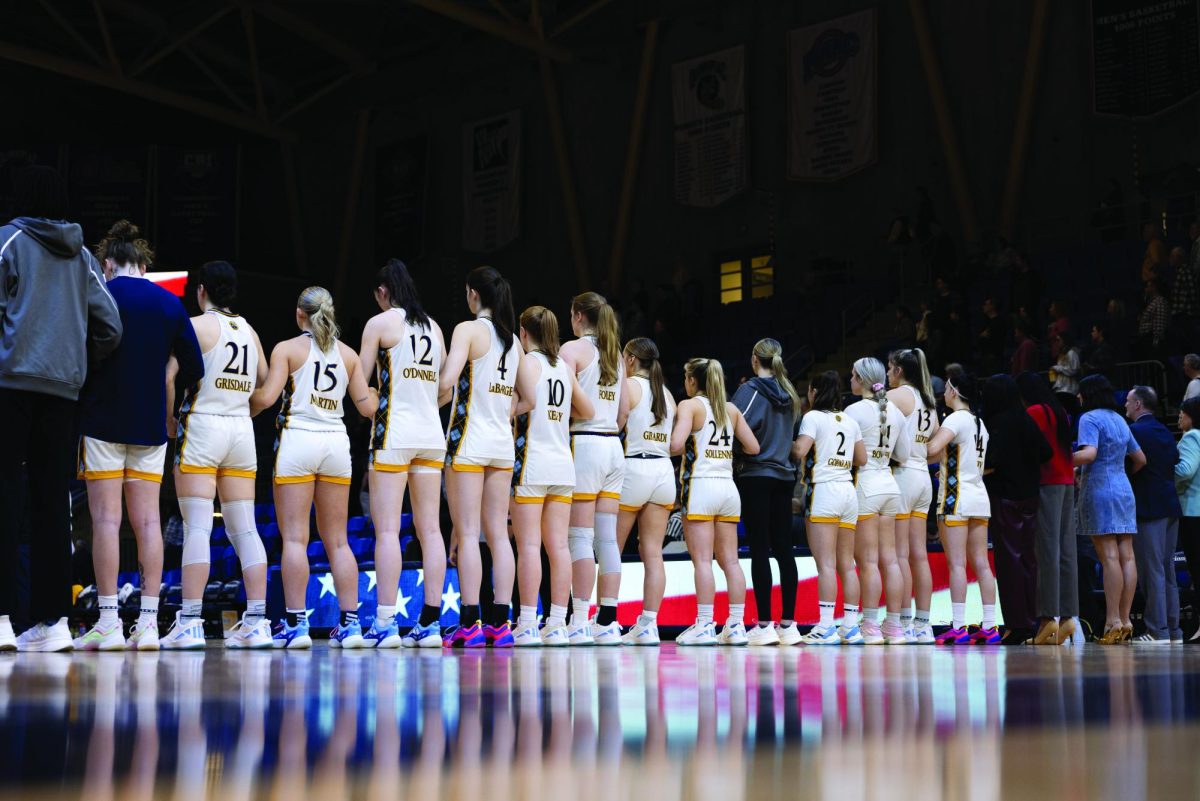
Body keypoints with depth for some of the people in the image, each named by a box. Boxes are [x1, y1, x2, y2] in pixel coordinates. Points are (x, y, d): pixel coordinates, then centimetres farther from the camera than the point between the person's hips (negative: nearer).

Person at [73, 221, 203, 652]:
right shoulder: (170, 304, 8)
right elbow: (194, 369, 7)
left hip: (103, 422, -3)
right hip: (150, 425, 3)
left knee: (106, 518, -4)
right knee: (147, 520, 4)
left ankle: (108, 622, -7)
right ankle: (148, 623, 0)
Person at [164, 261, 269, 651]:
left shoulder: (196, 326, -5)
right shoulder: (249, 331, 13)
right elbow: (265, 385, 18)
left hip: (202, 427, -5)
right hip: (242, 429, 5)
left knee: (197, 527, -8)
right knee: (244, 529, 4)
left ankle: (190, 622, -12)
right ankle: (256, 621, 0)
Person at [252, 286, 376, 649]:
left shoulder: (287, 349, 0)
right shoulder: (348, 354, 10)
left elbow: (266, 396, -9)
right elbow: (367, 405, 7)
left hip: (297, 439, -4)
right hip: (336, 442, 4)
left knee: (295, 538, -2)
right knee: (337, 540, 9)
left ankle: (295, 623, -6)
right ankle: (350, 623, 5)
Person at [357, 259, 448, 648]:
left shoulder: (379, 323, -2)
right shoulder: (433, 327, 14)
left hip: (394, 430, -6)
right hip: (431, 432, 6)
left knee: (387, 529, -7)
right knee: (430, 529, 4)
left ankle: (385, 623, -11)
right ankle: (430, 623, 2)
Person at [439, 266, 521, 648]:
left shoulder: (468, 329, -7)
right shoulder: (513, 340, 12)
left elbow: (447, 382, -19)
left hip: (469, 439, -6)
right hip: (503, 443, 6)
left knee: (467, 534, -6)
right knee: (497, 534, 5)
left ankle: (469, 623, -9)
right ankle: (500, 623, 3)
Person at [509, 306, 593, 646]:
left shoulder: (527, 361, -4)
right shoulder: (565, 366, 13)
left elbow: (530, 400, -19)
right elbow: (587, 411, 17)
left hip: (532, 461, -6)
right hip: (562, 464, 6)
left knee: (528, 544, -6)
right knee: (558, 544, 4)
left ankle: (528, 625, -9)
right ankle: (557, 625, 4)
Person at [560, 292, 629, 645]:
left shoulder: (573, 349, -5)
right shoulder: (615, 353, 16)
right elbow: (624, 409, 16)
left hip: (583, 443, -6)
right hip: (613, 446, 6)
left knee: (580, 537, -7)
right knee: (607, 538, 5)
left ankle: (580, 622, -9)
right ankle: (607, 621, 4)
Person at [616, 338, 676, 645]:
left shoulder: (629, 385, -3)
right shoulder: (666, 393, 16)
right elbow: (673, 441, 16)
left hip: (633, 469, -6)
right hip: (664, 471, 6)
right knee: (653, 553, 2)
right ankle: (648, 625, -3)